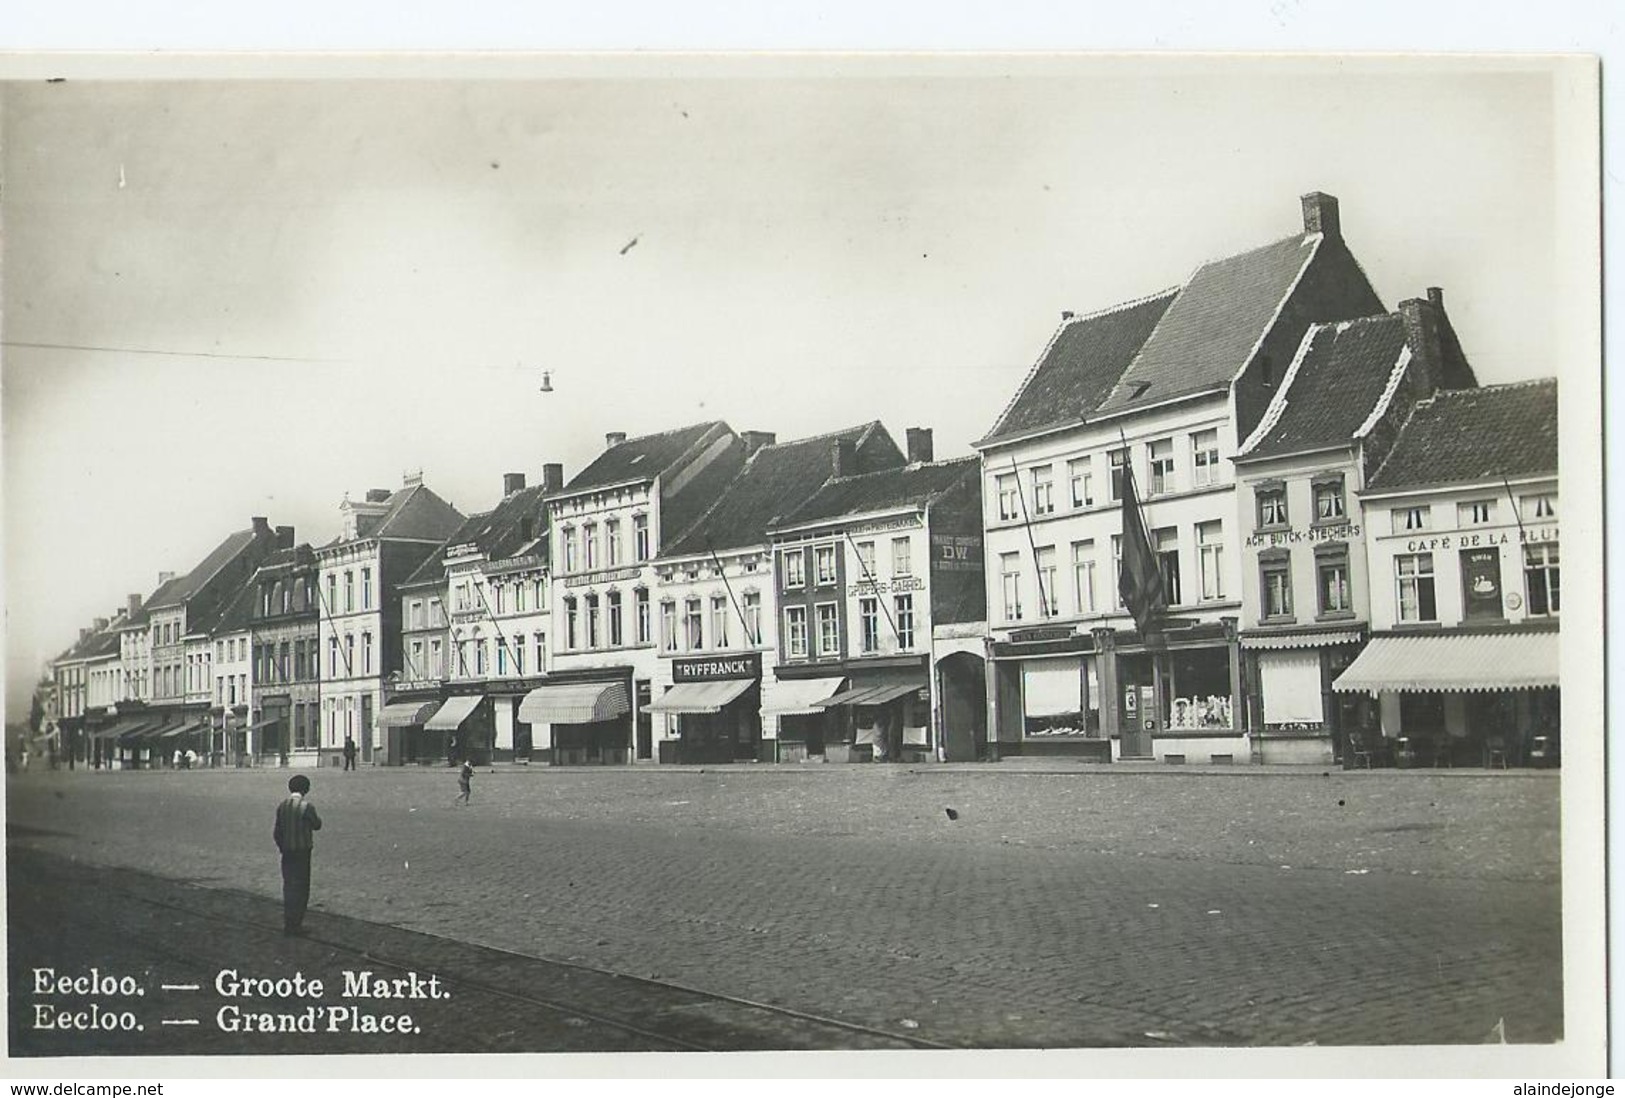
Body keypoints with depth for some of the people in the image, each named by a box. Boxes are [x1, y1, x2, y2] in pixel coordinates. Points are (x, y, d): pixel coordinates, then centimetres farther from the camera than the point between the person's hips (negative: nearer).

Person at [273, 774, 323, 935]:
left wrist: (282, 847, 17)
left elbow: (277, 832, 5)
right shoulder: (307, 807, -16)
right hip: (302, 852, -5)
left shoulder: (282, 806, 1)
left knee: (288, 886, 14)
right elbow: (317, 825, -1)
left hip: (287, 852, 5)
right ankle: (294, 924, 5)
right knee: (301, 887, 3)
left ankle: (288, 922, 21)